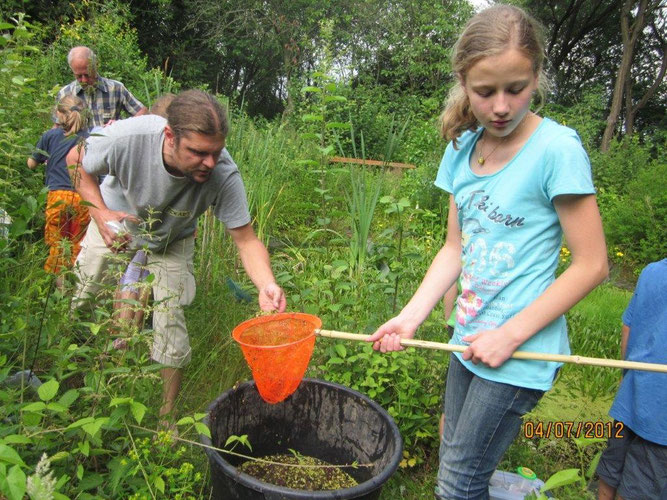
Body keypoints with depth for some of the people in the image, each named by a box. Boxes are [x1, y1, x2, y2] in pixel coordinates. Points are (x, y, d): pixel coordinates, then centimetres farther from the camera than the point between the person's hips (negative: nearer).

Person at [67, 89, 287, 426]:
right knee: (76, 304, 12)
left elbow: (246, 240, -32)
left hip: (170, 242, -1)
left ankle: (165, 419, 18)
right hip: (114, 219, 2)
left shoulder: (224, 175, -39)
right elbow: (77, 163, -15)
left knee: (170, 330, -6)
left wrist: (267, 285, -51)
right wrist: (100, 212, -29)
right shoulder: (126, 137, -38)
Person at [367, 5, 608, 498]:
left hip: (521, 352, -6)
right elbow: (456, 249, 7)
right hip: (469, 341, 7)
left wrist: (511, 335, -16)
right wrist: (410, 318, -2)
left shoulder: (556, 148, -16)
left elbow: (591, 264, -14)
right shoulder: (464, 147, 3)